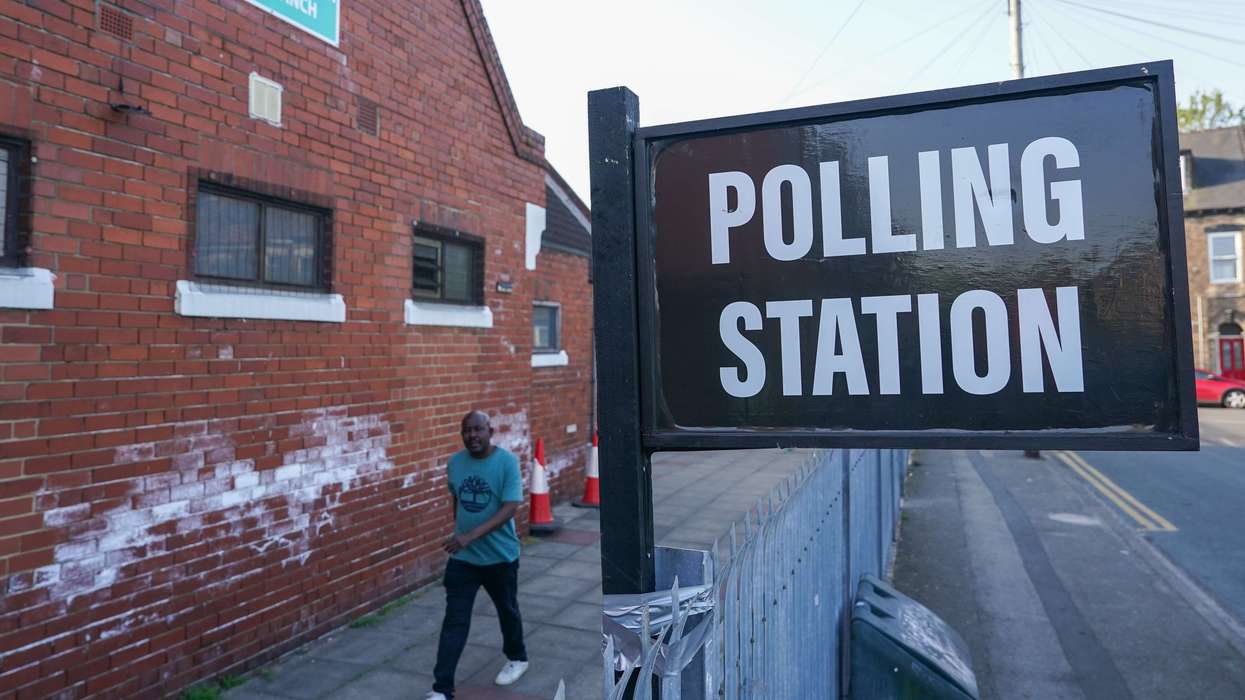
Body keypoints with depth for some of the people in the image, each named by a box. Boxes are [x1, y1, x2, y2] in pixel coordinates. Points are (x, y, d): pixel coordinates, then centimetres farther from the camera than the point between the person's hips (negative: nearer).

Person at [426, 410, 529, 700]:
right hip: (462, 557, 3)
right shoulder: (454, 463, -3)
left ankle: (517, 658, 43)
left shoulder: (507, 461, -18)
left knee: (507, 610, 18)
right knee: (454, 621, 1)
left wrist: (471, 535, -33)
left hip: (500, 555, -3)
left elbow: (510, 508, -25)